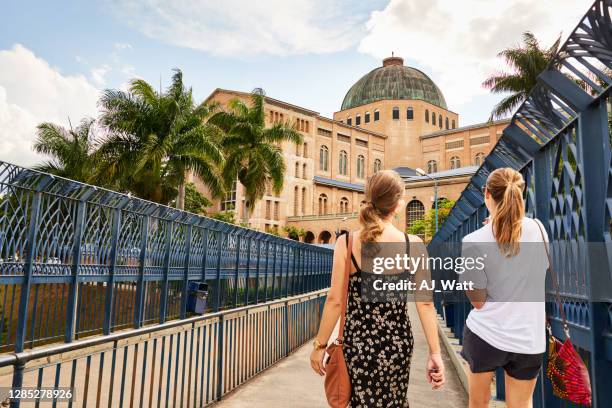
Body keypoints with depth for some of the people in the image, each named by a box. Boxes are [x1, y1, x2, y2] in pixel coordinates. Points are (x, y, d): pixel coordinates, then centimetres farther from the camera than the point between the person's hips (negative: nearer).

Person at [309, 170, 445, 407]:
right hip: (397, 342, 2)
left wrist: (320, 345, 0)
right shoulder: (413, 245, -10)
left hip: (358, 342, -1)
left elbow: (335, 301, -10)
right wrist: (435, 353, -1)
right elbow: (425, 303, -8)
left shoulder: (346, 243, -11)